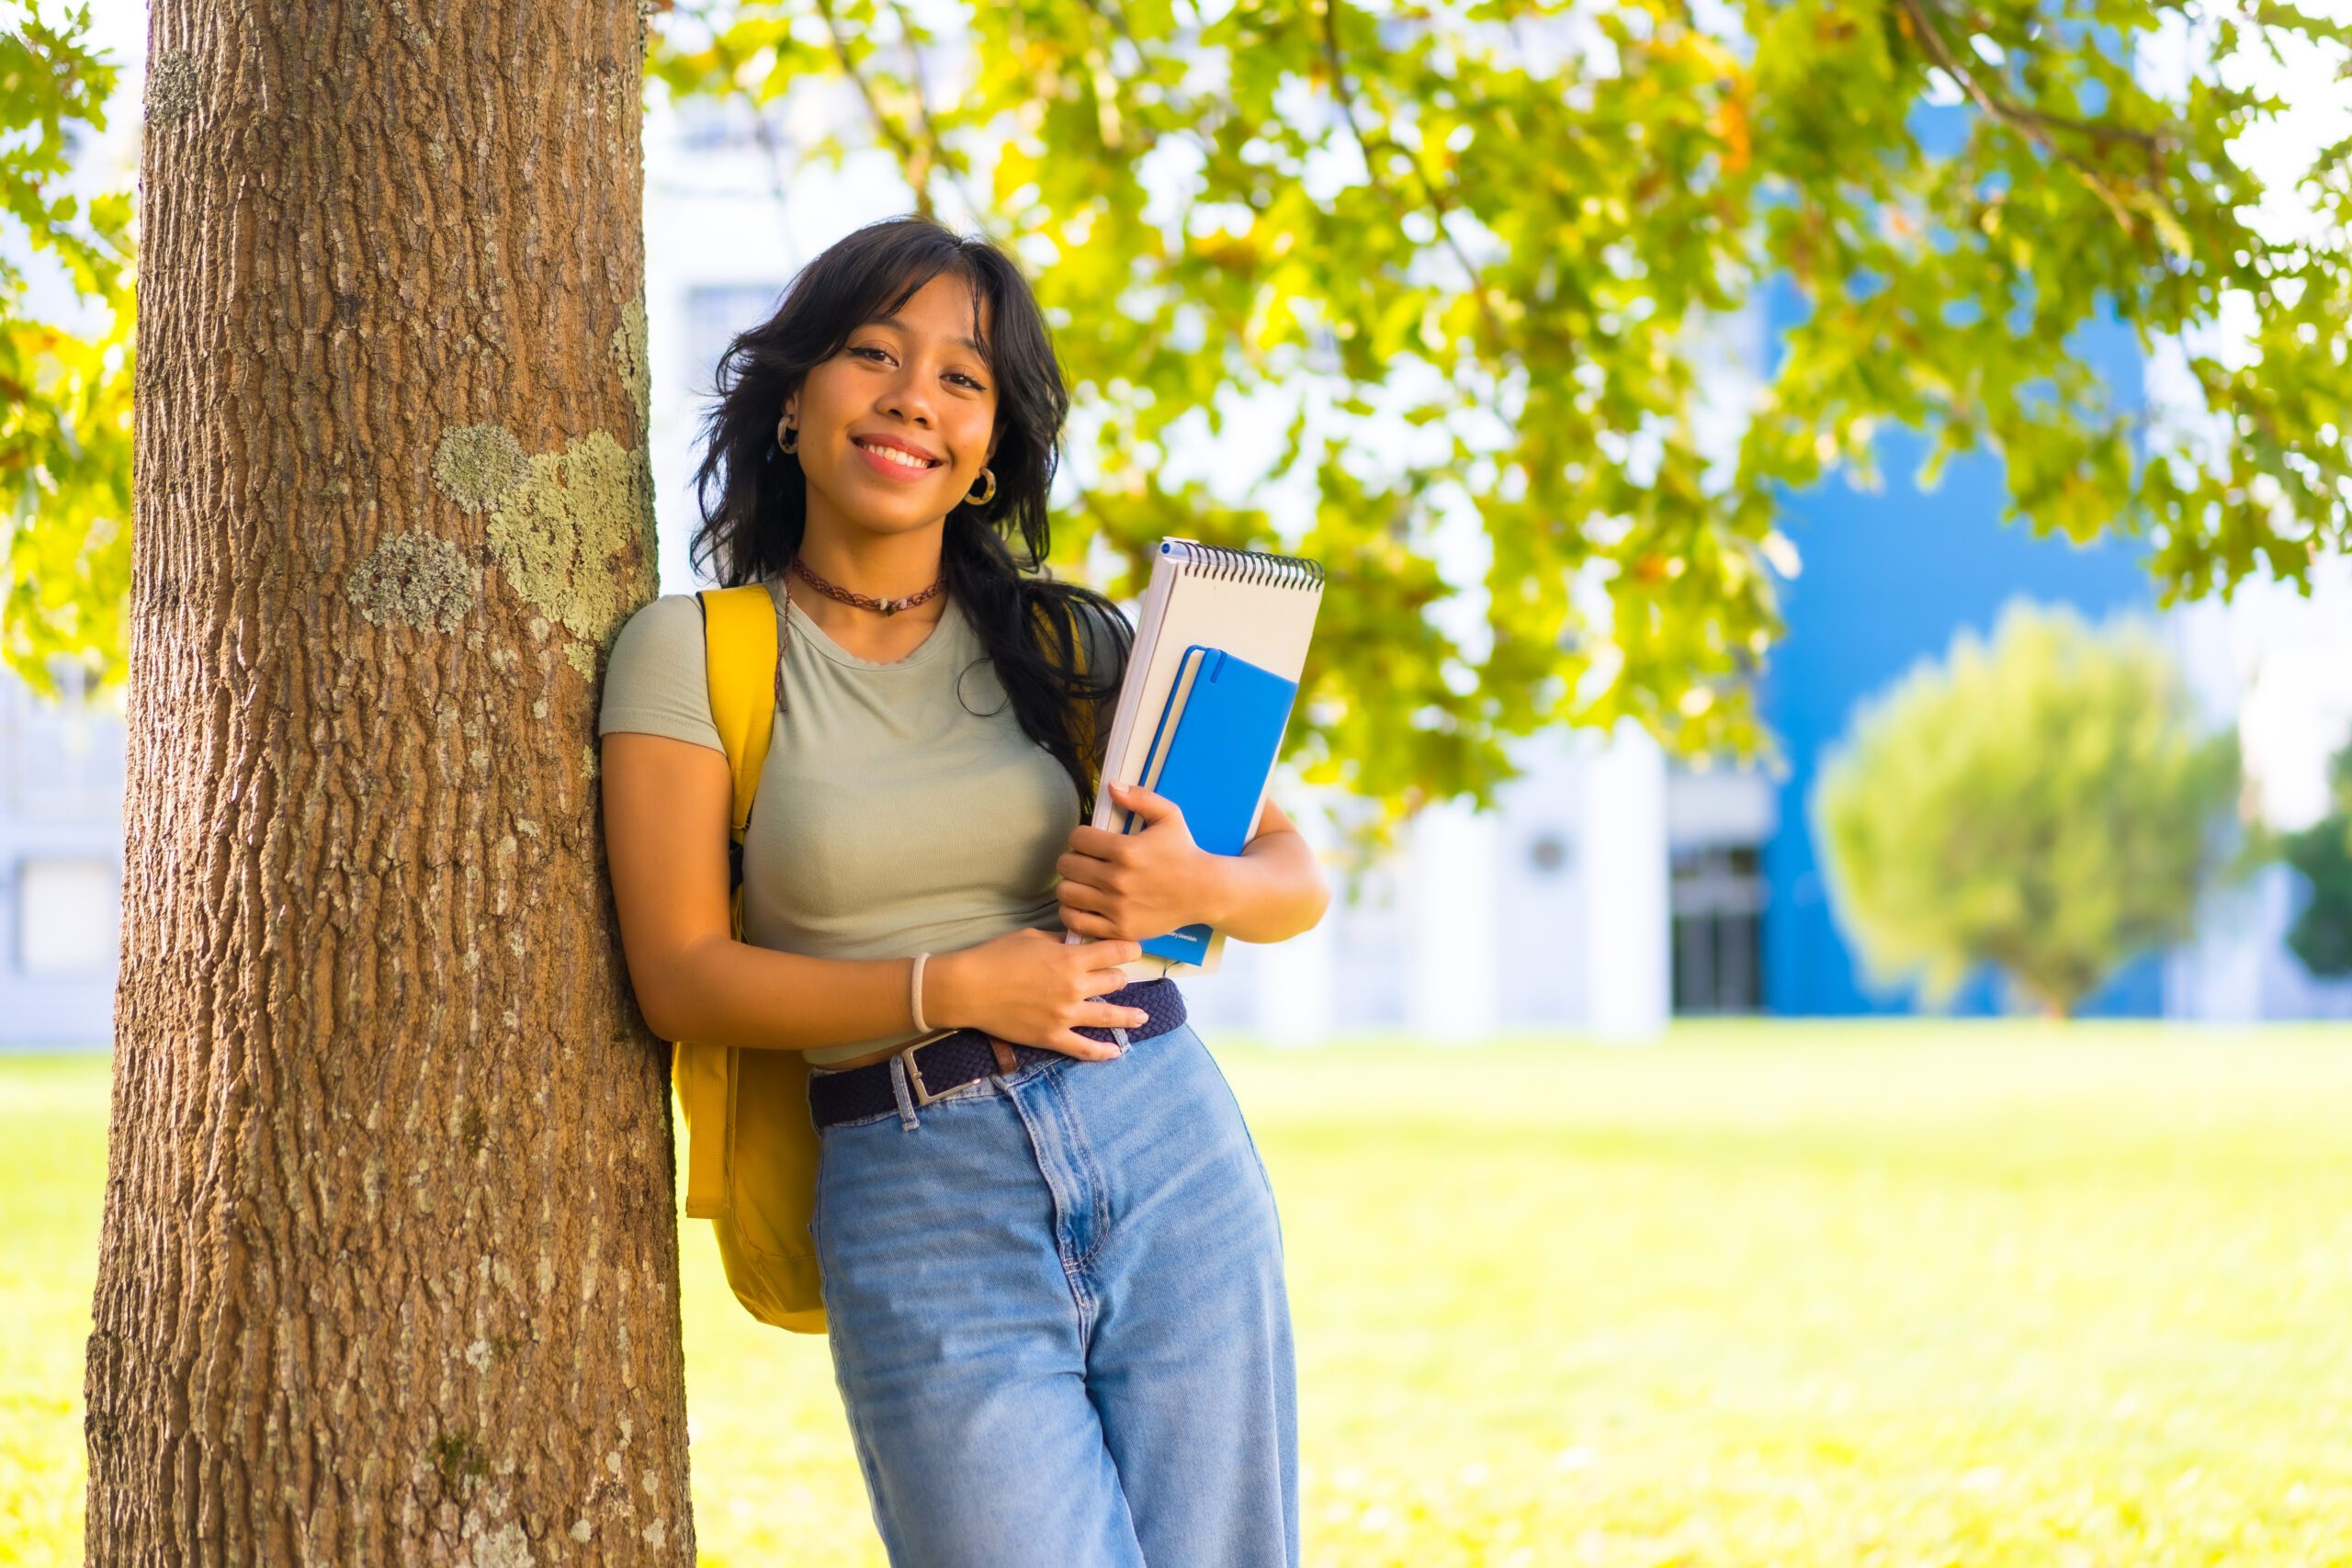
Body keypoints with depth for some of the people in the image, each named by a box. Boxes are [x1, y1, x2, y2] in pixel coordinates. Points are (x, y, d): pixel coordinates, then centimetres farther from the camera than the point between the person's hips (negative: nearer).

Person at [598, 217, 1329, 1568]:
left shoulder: (1065, 641, 9)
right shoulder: (691, 654, 2)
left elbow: (1298, 881, 11)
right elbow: (681, 975, -4)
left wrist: (1195, 888, -11)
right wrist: (953, 986, -15)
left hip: (1168, 1151, 3)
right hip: (920, 1209, -3)